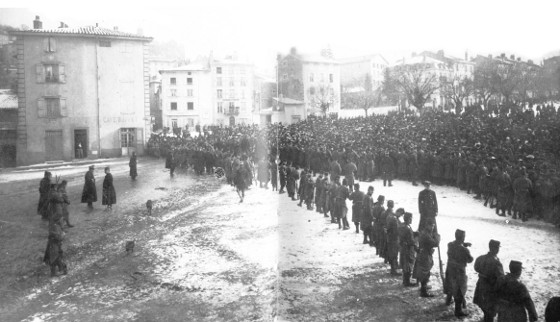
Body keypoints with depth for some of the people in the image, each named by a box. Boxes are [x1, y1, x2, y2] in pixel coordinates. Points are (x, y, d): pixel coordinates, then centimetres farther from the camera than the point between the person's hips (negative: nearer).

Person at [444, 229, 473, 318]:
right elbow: (470, 260, -12)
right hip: (459, 272, -7)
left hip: (449, 270, 7)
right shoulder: (464, 250, -27)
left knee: (450, 286, 29)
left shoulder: (450, 245, -8)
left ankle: (448, 300, 50)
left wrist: (464, 244, 0)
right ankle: (458, 311, 12)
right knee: (459, 292, 5)